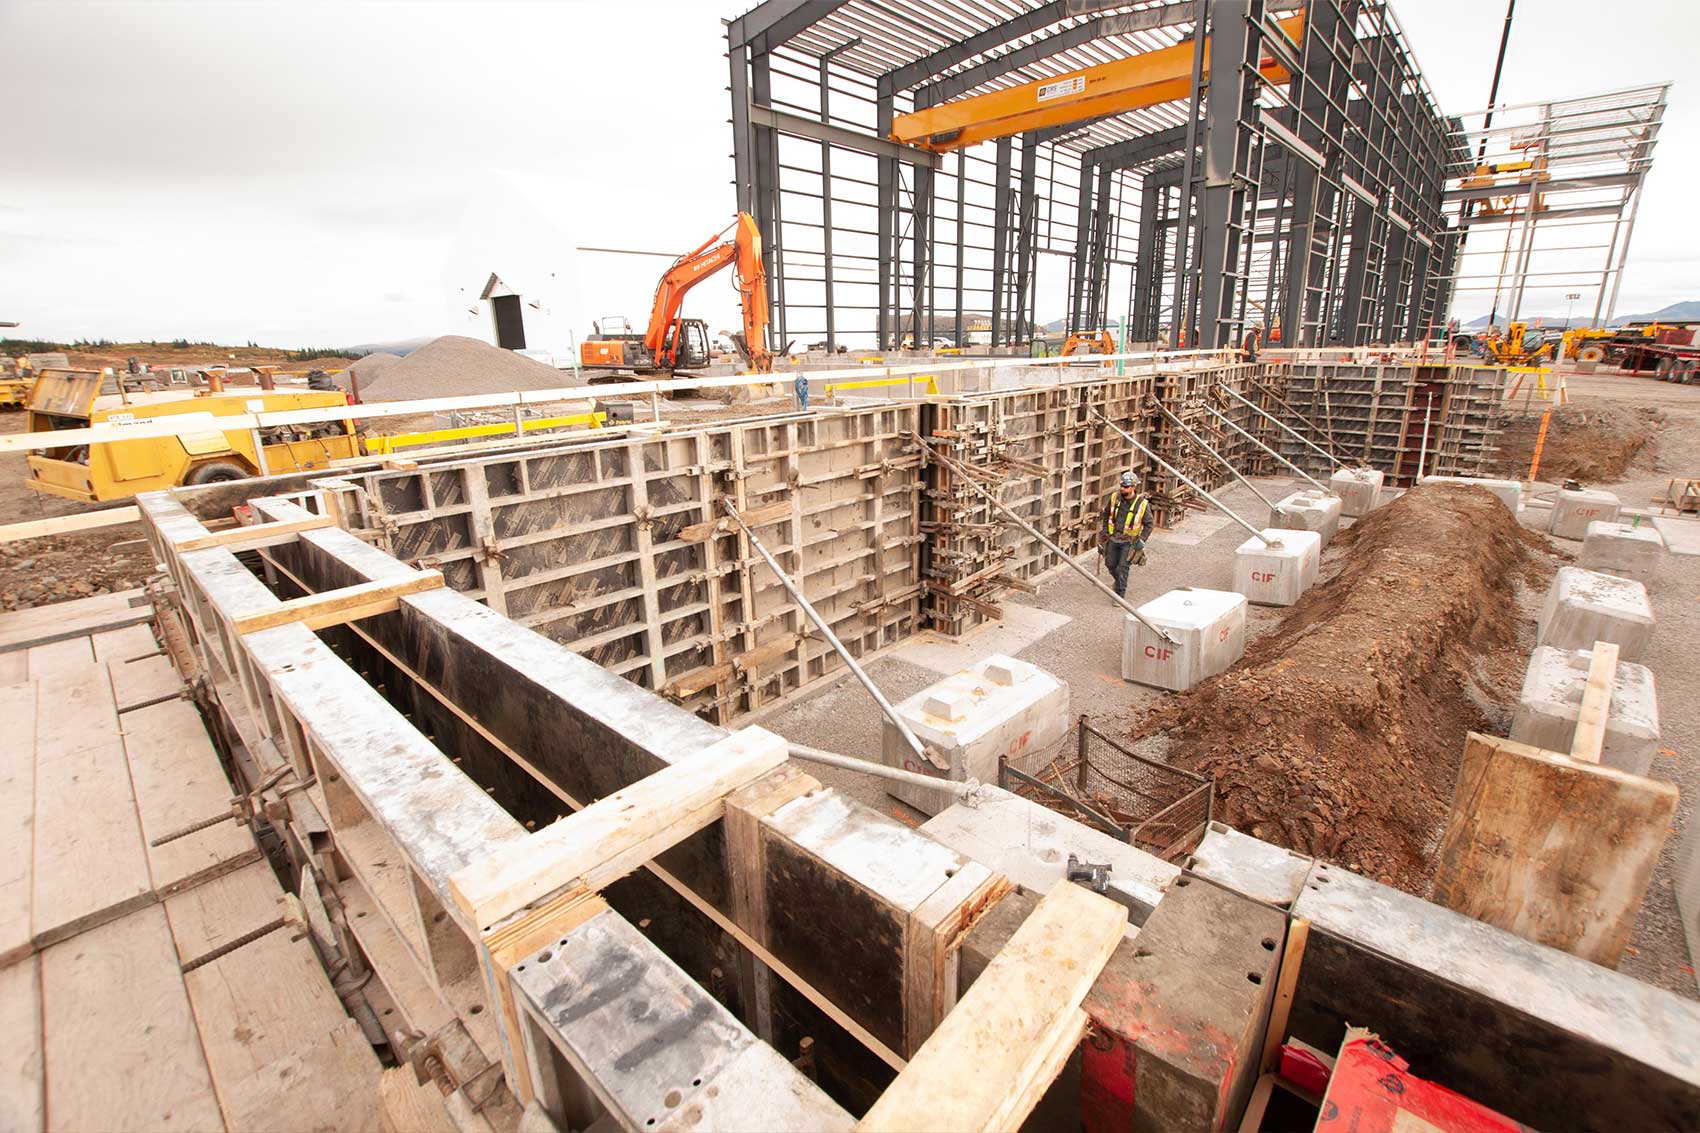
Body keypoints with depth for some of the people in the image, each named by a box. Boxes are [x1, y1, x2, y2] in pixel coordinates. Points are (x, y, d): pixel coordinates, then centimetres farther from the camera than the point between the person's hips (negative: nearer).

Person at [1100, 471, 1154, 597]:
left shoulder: (1142, 504, -14)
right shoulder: (1114, 497, -6)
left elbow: (1149, 523, -5)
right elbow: (1105, 513, 10)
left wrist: (1142, 540, -13)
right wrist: (1104, 530, 6)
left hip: (1128, 541, -4)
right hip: (1113, 538, 4)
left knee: (1122, 568, -7)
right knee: (1110, 564, 13)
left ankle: (1120, 595, 3)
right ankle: (1119, 581, 44)